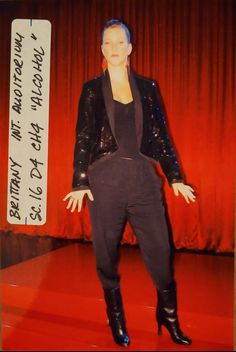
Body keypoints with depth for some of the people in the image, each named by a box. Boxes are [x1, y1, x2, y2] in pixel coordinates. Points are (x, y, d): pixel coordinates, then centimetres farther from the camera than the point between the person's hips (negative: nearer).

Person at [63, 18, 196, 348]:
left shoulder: (148, 87, 10)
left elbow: (161, 135, 9)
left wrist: (175, 177, 6)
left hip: (144, 179, 1)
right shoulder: (92, 89, 8)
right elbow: (83, 138, 4)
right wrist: (79, 182, -3)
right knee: (107, 254, 8)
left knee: (160, 252, 1)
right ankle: (116, 319, 28)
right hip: (105, 180, 0)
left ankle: (169, 317, 24)